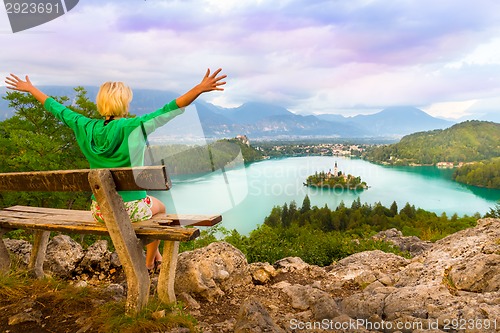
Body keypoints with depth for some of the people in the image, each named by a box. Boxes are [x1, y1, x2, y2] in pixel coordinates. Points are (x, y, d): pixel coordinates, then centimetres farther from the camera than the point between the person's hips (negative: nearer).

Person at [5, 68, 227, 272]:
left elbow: (58, 109, 11)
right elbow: (171, 109, -25)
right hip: (130, 209, -5)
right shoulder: (134, 127, -18)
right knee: (160, 207, 30)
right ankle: (149, 262, 38)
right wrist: (200, 88, -29)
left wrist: (30, 88, 25)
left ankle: (155, 254, 49)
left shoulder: (87, 128, -4)